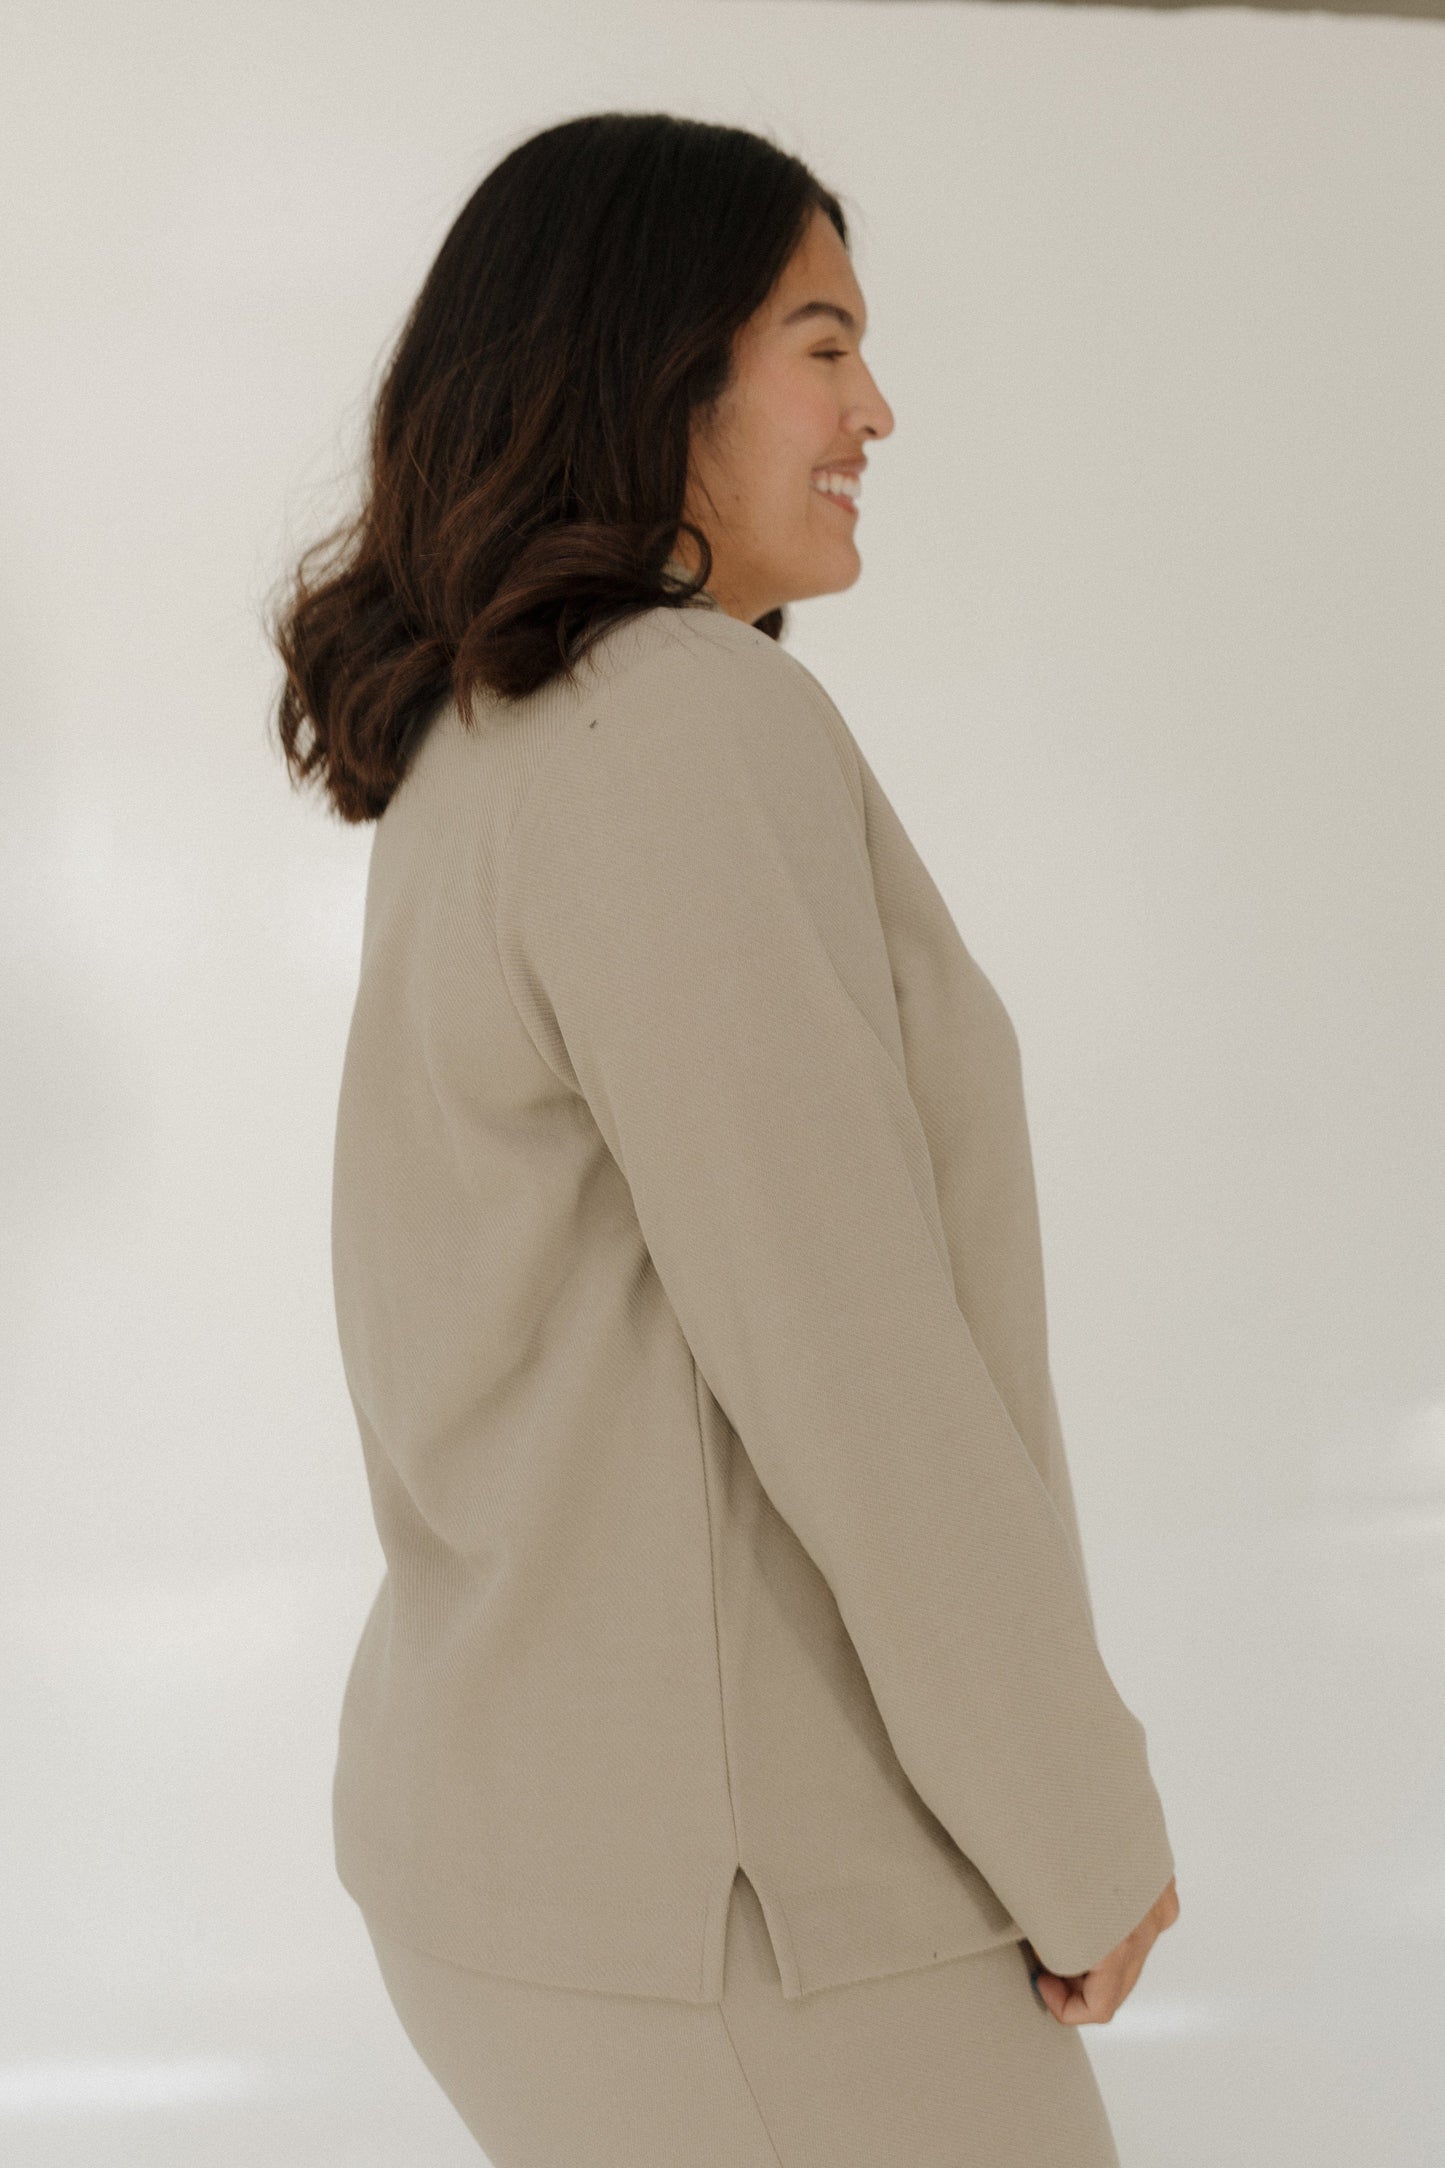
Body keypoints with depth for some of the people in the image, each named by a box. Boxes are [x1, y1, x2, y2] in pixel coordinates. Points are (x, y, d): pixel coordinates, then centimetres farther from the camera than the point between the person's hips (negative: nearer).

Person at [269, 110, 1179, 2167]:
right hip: (736, 1898, -9)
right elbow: (845, 1356, -23)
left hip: (561, 1811, 10)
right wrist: (1087, 1826, -11)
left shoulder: (484, 754, 11)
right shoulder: (689, 724, -20)